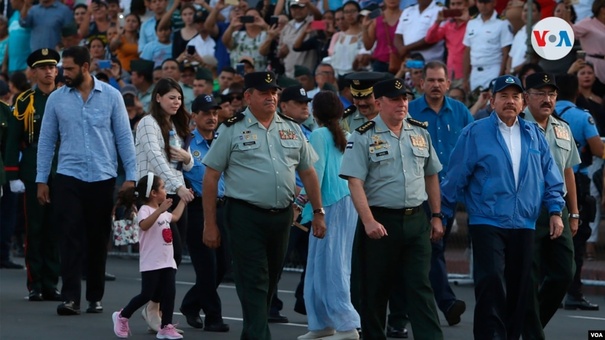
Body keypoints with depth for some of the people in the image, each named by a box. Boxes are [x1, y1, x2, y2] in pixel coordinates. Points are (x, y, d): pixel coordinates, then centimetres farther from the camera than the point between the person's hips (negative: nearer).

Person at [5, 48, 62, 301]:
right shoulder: (25, 102, 1)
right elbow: (13, 140, -1)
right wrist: (13, 175, -7)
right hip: (32, 174, -2)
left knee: (55, 231, 5)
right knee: (34, 230, 0)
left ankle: (51, 285, 10)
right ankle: (35, 286, 4)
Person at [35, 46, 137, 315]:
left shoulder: (111, 96, -1)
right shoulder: (56, 99, 2)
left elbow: (124, 137, 1)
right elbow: (46, 140, 6)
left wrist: (131, 176, -4)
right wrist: (41, 180, 3)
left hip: (103, 177, 0)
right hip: (68, 177, 0)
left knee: (98, 239, 8)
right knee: (71, 237, -8)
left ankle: (95, 297, 17)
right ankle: (70, 298, -11)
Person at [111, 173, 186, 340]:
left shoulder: (162, 212, 17)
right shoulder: (145, 210, -14)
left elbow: (174, 217, 38)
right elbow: (144, 225, -35)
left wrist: (183, 200, 38)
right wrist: (160, 210, -42)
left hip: (167, 261, 8)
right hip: (151, 263, -8)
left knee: (169, 293, 1)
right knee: (147, 294, -5)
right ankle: (122, 316, 13)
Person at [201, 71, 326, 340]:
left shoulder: (292, 130, 12)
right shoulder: (232, 130, -2)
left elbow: (308, 173, 17)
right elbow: (211, 177, -2)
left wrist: (318, 212, 10)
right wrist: (210, 224, -6)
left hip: (282, 216, 5)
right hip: (245, 216, -5)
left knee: (270, 282, 12)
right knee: (253, 284, -9)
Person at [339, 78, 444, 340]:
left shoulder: (420, 132, 11)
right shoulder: (364, 137, -5)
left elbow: (431, 176, 18)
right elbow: (355, 183, -12)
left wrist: (437, 216, 14)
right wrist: (369, 221, -22)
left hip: (416, 221, 3)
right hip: (380, 221, -3)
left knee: (420, 287, -2)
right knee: (375, 290, 6)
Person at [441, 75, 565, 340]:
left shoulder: (534, 135, 11)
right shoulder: (475, 134, -1)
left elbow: (551, 177, 13)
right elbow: (455, 178, 0)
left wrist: (555, 211, 5)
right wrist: (442, 215, 0)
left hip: (524, 226, 4)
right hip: (487, 223, -4)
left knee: (518, 289, 7)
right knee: (492, 285, -16)